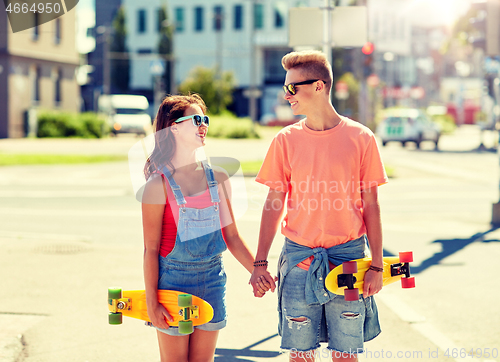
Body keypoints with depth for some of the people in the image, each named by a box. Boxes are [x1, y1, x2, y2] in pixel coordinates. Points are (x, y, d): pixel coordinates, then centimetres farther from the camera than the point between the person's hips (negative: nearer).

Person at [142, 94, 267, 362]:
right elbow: (151, 249, -8)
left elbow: (231, 236, 11)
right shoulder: (160, 184, -9)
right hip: (173, 277, -4)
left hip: (211, 278, 4)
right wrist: (152, 302, -11)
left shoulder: (218, 177, 5)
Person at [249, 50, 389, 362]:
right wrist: (260, 263, 0)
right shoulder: (286, 140, 2)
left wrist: (377, 266, -2)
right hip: (299, 257, 1)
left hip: (348, 255, -1)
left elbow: (371, 205, 1)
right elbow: (274, 203, 5)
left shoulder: (361, 138, -2)